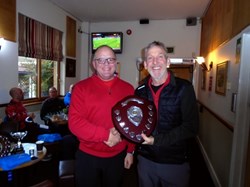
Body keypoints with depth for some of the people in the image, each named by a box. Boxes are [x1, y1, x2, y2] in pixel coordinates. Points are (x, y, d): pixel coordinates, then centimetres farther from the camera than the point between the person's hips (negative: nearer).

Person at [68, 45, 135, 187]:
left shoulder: (128, 89, 0)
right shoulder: (81, 88, -8)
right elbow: (74, 122, -15)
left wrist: (130, 151, 4)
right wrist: (106, 135, -21)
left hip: (118, 157, 3)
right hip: (87, 157, -2)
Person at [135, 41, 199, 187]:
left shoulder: (184, 88, -11)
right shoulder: (140, 91, 0)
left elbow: (191, 127, -16)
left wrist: (156, 140, -21)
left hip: (176, 162, -3)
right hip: (146, 160, 3)